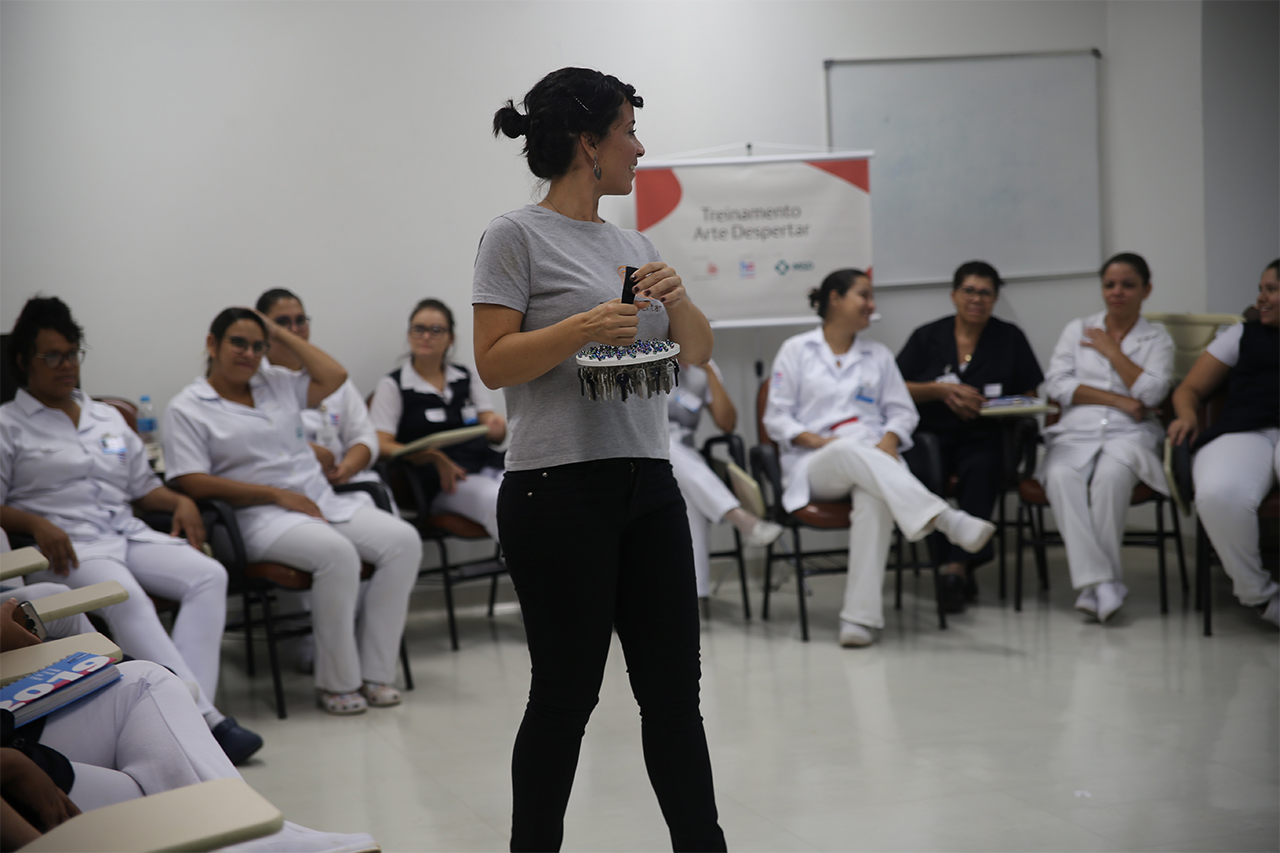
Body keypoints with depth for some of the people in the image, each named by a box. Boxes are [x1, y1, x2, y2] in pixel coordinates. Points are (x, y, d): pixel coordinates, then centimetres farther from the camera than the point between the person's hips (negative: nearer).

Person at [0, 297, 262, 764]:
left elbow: (143, 487, 28)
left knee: (209, 575, -22)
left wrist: (180, 501, 7)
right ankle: (206, 720, -43)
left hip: (127, 533, 6)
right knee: (126, 598, -37)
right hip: (64, 547, -6)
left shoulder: (108, 419, 25)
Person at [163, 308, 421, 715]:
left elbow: (333, 375, 11)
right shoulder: (187, 409, 2)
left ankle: (373, 671, -15)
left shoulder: (276, 382, 19)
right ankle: (336, 682, -22)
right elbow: (192, 482, -8)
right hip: (262, 517, -6)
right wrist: (276, 494, -12)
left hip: (322, 502, 6)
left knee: (403, 540, -18)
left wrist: (281, 334, 13)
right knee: (337, 552, -35)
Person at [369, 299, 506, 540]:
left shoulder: (466, 378, 22)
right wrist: (434, 457, -17)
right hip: (444, 483, -4)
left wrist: (497, 428, -7)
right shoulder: (392, 386, 9)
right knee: (498, 503, -37)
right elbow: (381, 445, -3)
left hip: (488, 464, 4)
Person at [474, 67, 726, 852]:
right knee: (566, 696, 0)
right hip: (560, 491, -7)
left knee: (674, 691, 8)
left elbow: (698, 352, 18)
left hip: (648, 485, 7)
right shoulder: (518, 237, -4)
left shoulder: (632, 243, 16)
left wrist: (675, 296, -1)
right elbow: (493, 364, -10)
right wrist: (584, 328, -22)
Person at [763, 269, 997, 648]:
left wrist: (890, 439, -6)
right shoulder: (796, 350, 14)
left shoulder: (879, 355, 24)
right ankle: (947, 521, -54)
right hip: (815, 467, -2)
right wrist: (818, 440, -10)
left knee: (874, 498, -37)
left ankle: (860, 616, -44)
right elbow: (776, 418, 7)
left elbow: (903, 412, 17)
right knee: (851, 450, -40)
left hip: (874, 458, 2)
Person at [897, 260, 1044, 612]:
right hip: (930, 435, 1)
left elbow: (1031, 396, 11)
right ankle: (961, 569, -25)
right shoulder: (927, 337, 14)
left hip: (984, 437, 0)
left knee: (982, 469, -36)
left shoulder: (1010, 338, 13)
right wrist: (940, 390, -8)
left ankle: (957, 564, -37)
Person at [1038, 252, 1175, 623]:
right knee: (1061, 477, -34)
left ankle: (1093, 584, -32)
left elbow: (1150, 393, -3)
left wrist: (1111, 350, 2)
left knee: (1111, 474, -38)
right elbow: (1056, 385, 6)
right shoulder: (1077, 329, 21)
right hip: (1076, 431, 2)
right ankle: (1102, 582, -39)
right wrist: (1117, 400, -2)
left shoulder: (1157, 339, 15)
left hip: (1130, 433, -2)